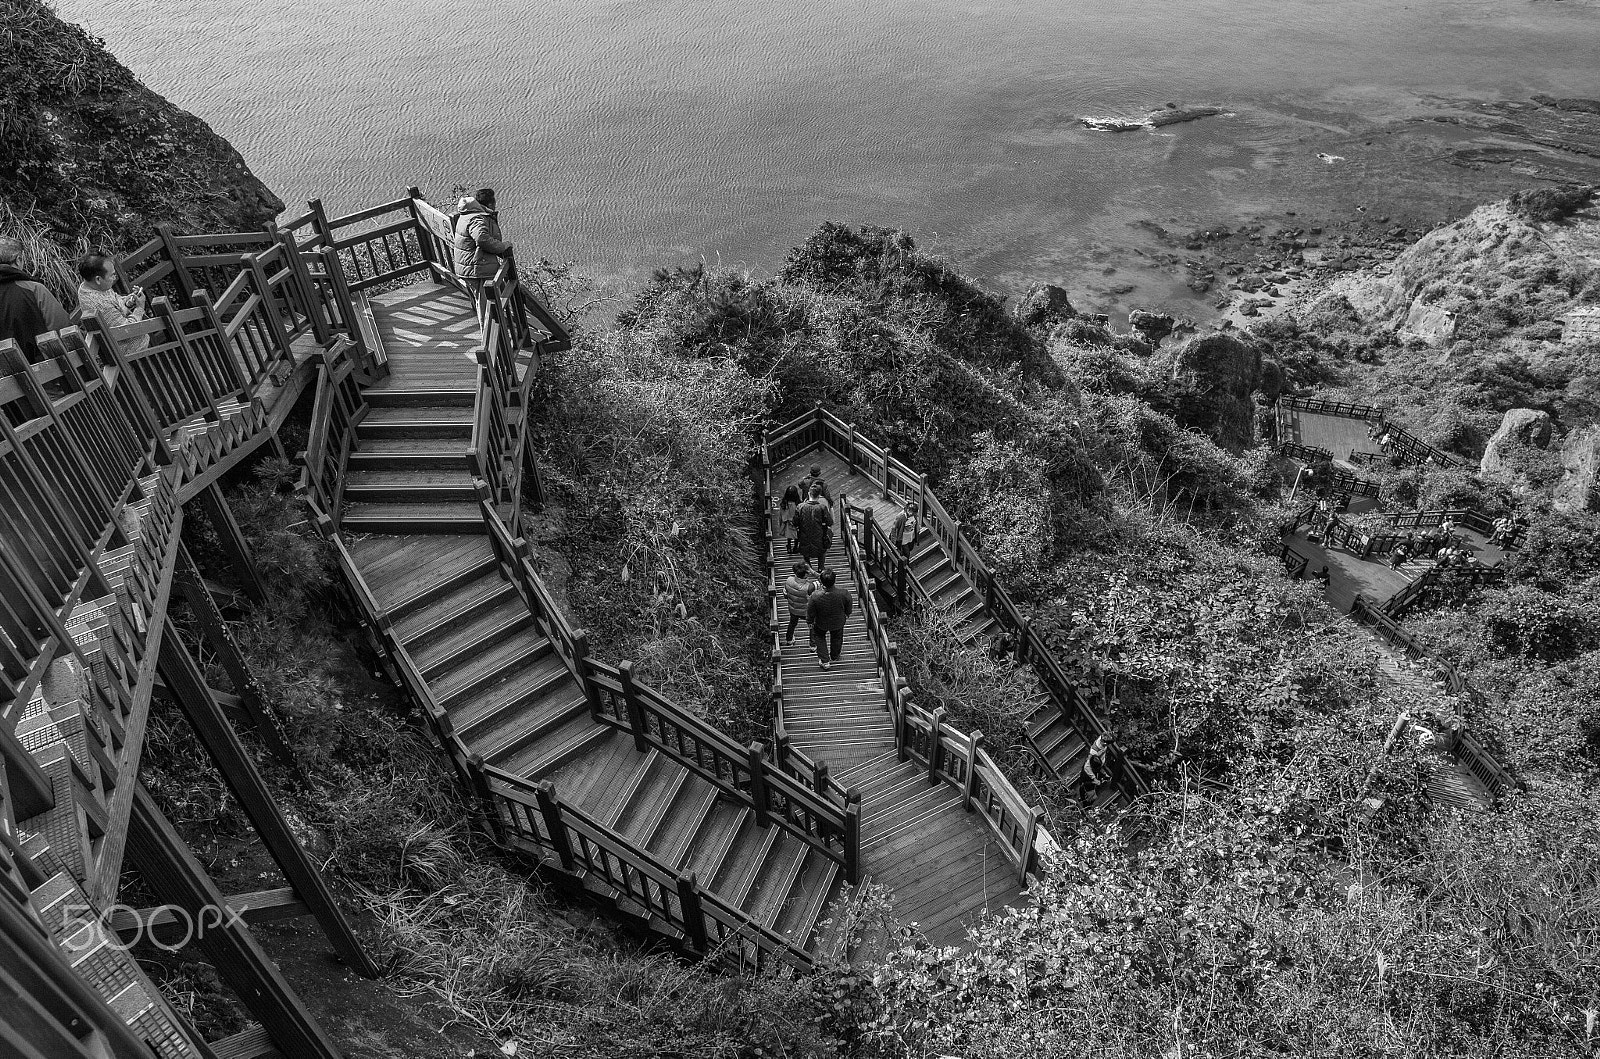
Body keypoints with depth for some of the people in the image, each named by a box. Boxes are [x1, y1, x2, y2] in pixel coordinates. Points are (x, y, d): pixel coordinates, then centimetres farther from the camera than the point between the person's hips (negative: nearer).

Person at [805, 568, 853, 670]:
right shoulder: (843, 593, -35)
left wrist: (810, 621, 4)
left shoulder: (815, 596, -38)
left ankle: (825, 661, 36)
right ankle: (834, 657, 58)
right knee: (836, 638, 32)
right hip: (838, 622, 2)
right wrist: (847, 614, 12)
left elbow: (810, 613, -19)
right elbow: (849, 606, -12)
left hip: (821, 624, -1)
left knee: (819, 637, 32)